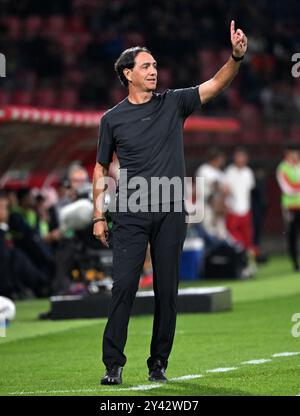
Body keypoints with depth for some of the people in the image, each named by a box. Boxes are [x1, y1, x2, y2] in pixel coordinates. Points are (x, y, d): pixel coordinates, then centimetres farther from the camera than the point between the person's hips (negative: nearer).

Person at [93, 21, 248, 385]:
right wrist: (98, 215, 6)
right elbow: (101, 168, 12)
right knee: (124, 284, -9)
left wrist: (236, 56, -20)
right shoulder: (113, 118, 6)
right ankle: (113, 364, -6)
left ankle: (159, 364, 10)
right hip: (130, 215, -1)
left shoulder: (173, 104, 7)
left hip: (171, 213, 1)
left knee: (167, 289, 2)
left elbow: (216, 84, -2)